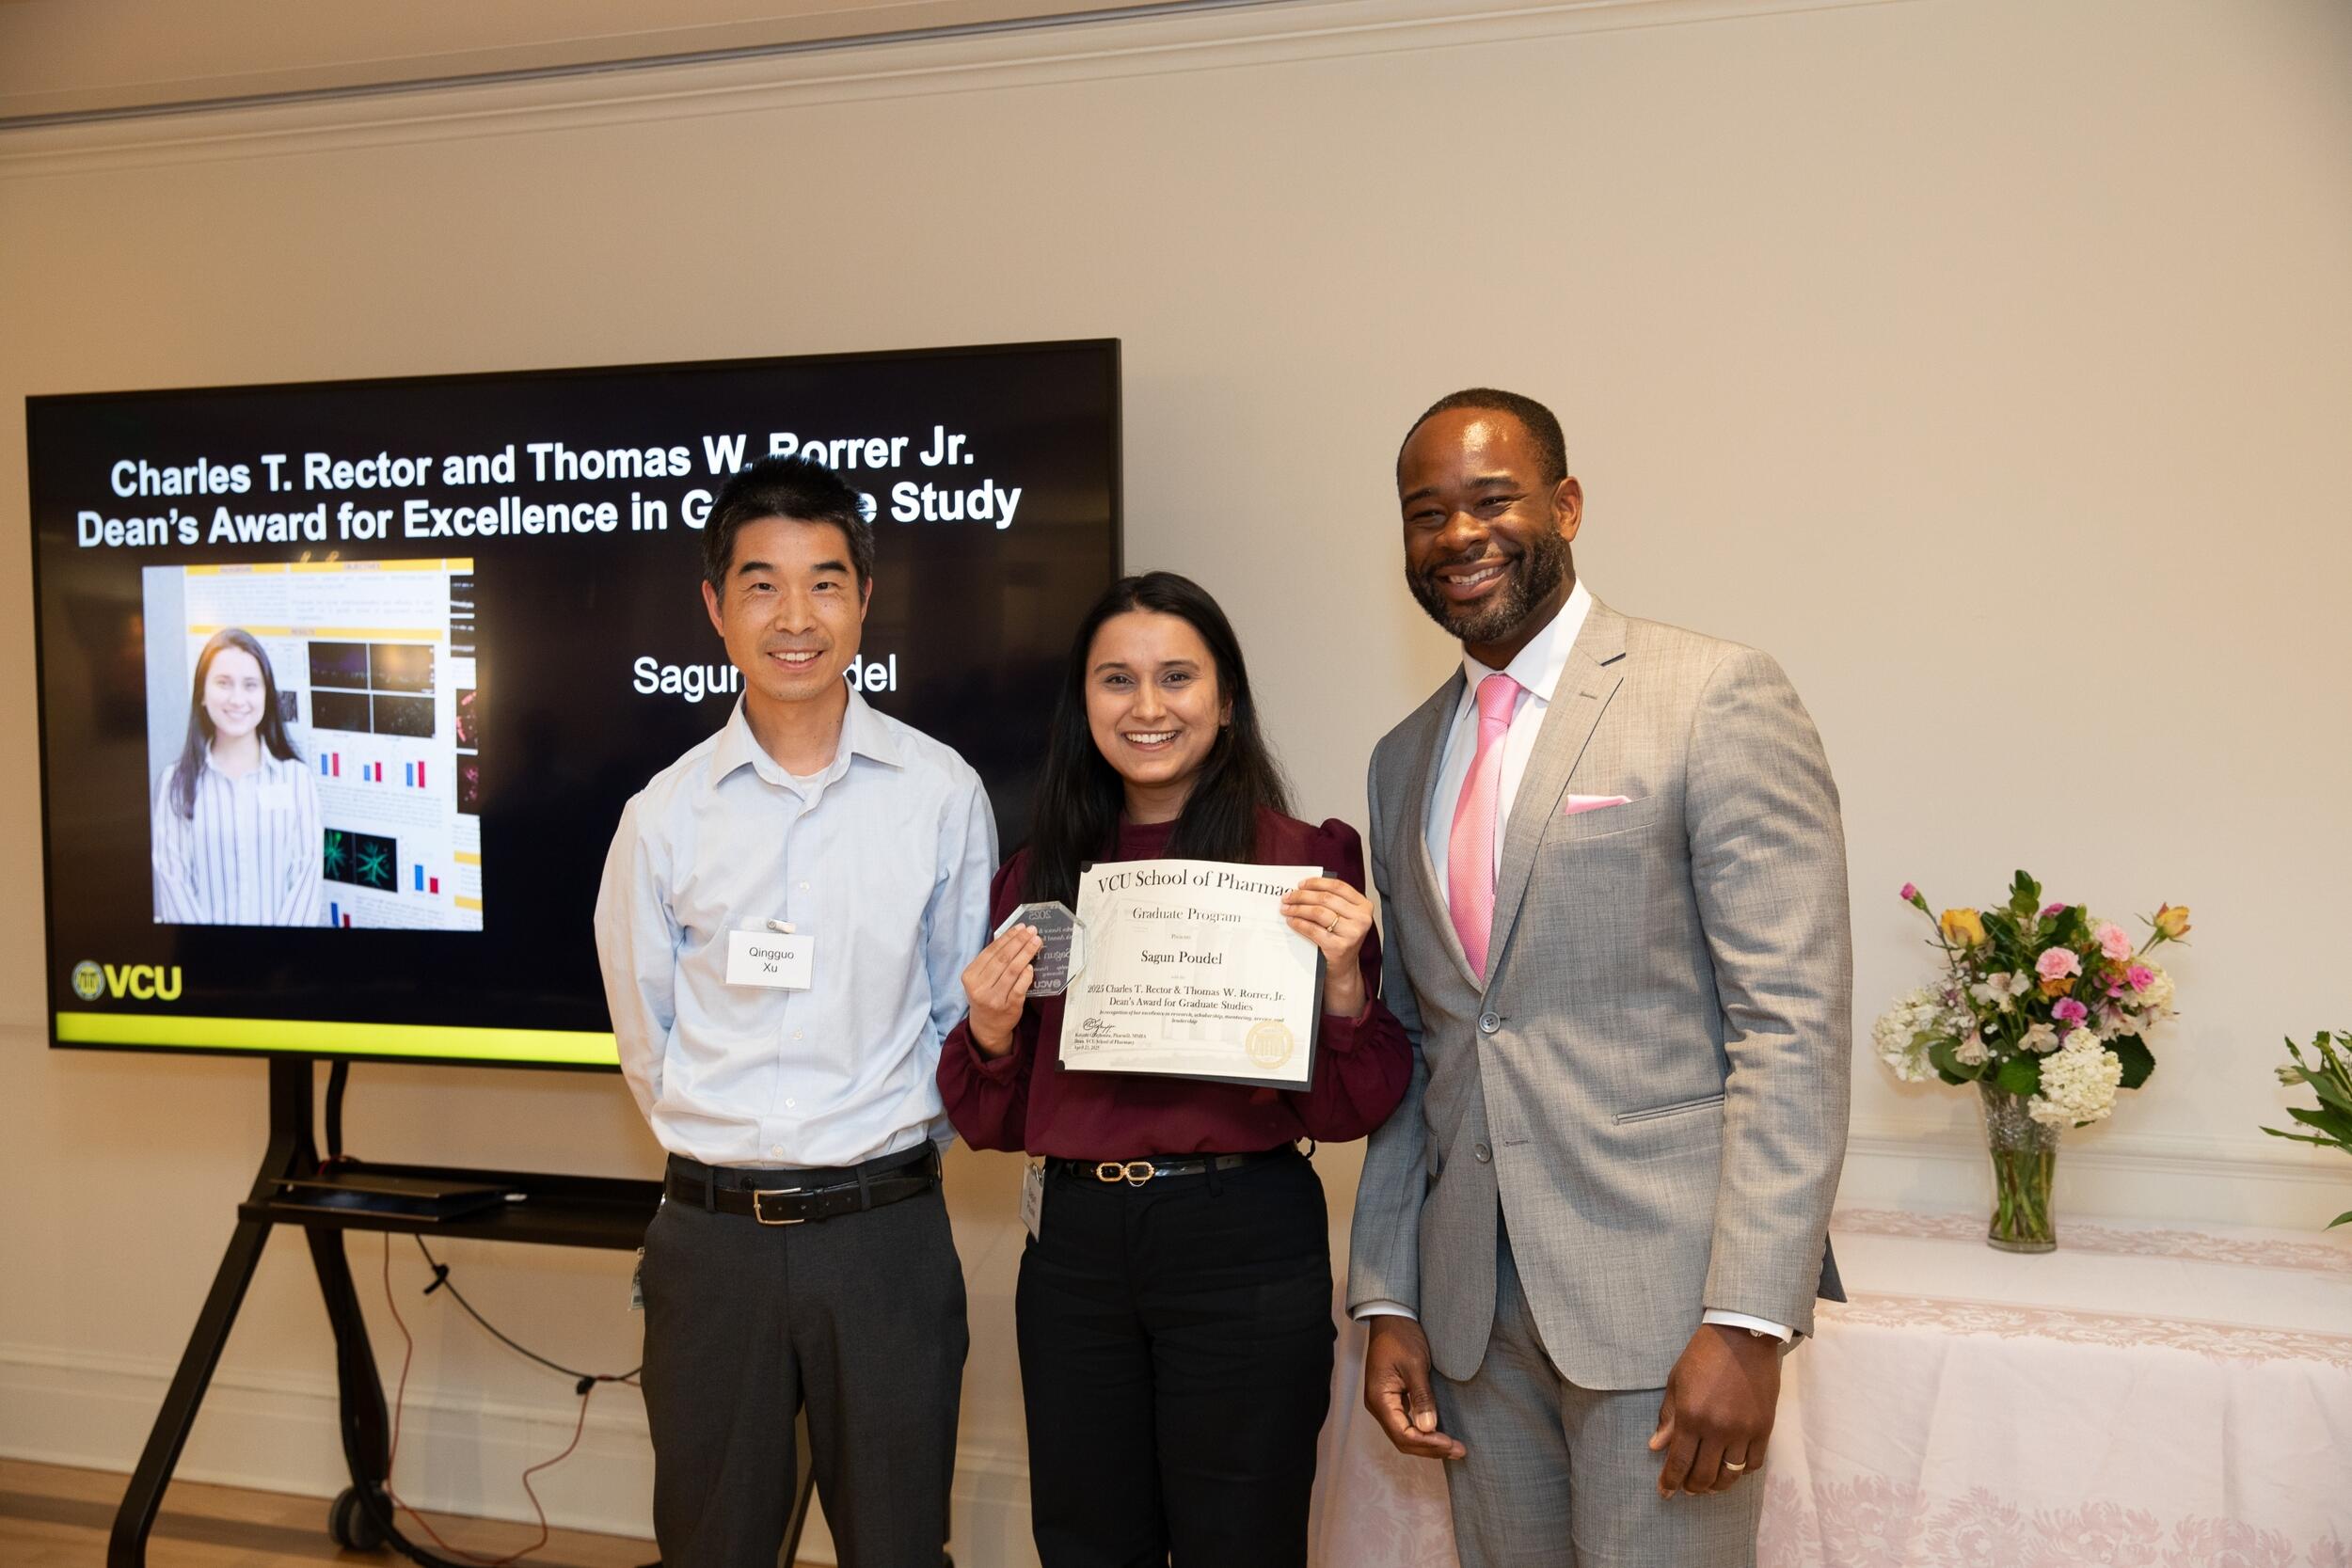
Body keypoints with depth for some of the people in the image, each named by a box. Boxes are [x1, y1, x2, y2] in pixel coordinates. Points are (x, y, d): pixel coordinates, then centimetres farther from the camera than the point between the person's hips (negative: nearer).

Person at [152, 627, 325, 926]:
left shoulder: (297, 776, 5)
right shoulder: (176, 781, 6)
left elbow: (309, 871, 1)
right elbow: (171, 876, 1)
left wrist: (289, 924, -11)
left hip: (282, 922, 0)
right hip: (203, 920, 0)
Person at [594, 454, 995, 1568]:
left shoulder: (941, 793, -4)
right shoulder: (666, 814, -2)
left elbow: (961, 1010, 4)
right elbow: (646, 1038, 8)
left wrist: (880, 1152, 6)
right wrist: (736, 1159, 10)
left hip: (886, 1227, -1)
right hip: (713, 1233, 1)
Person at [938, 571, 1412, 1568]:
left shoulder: (1306, 859, -5)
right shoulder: (1037, 877, 5)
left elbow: (1344, 1112, -5)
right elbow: (992, 1124, 9)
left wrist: (1341, 981, -21)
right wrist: (991, 1031, -10)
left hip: (1245, 1249, -3)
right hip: (1074, 1249, 4)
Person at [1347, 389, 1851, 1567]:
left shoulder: (1716, 699, -7)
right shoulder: (1405, 759, 12)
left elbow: (1794, 1023, -12)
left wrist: (1748, 1319, -18)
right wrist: (1387, 1300, 10)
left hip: (1659, 1287, -5)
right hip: (1471, 1306, 6)